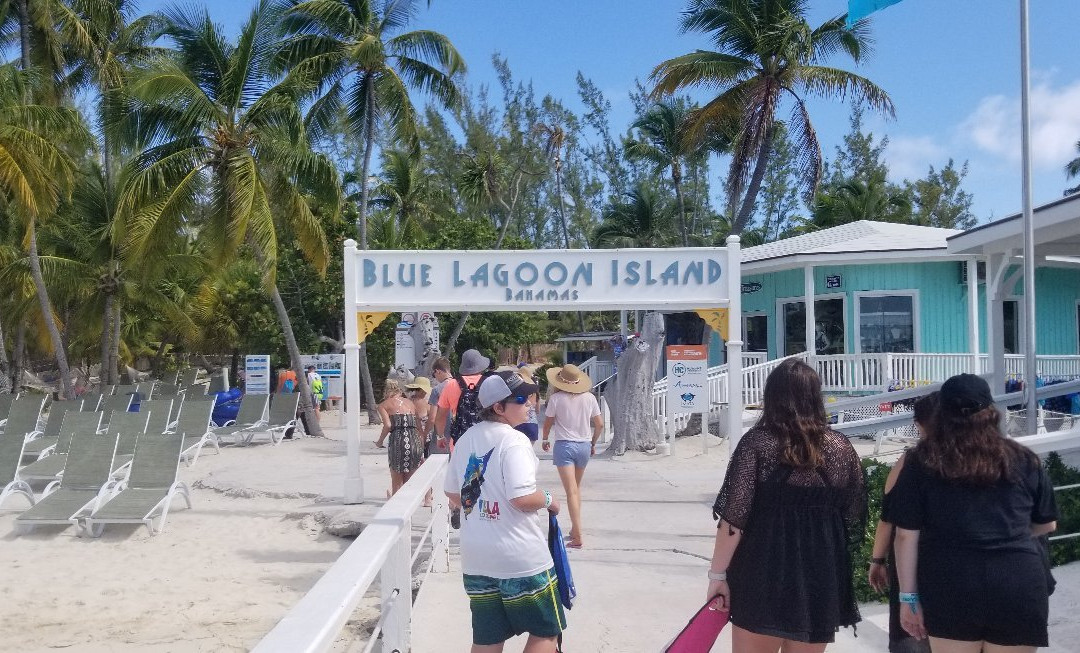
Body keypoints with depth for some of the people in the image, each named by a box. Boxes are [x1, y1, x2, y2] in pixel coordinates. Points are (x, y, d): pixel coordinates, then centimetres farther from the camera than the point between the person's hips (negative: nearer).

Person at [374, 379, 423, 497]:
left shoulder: (384, 405, 9)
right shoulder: (410, 403, 20)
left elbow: (388, 425, -8)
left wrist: (380, 441, 7)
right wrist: (421, 452, 20)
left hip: (397, 439, -3)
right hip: (414, 440, 3)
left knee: (396, 482, 8)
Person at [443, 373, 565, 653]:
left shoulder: (466, 440, 8)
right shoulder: (513, 440, -16)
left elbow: (453, 494, 16)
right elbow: (523, 498, -24)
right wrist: (548, 500, -5)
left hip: (476, 556, 7)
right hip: (520, 556, -7)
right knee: (546, 631, 10)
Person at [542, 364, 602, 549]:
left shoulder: (556, 398, -9)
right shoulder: (589, 398, -1)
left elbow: (547, 423, 3)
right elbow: (600, 424, 4)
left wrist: (545, 440, 22)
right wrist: (593, 443, 20)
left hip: (564, 445, -4)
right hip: (584, 445, 4)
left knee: (571, 492, -7)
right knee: (576, 488, 21)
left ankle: (577, 537, -14)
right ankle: (575, 528, 30)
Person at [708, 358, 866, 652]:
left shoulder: (757, 443, -10)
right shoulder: (842, 448, 1)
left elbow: (734, 519, -14)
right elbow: (854, 518, 6)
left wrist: (718, 574, -7)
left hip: (763, 577, -3)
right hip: (821, 578, 3)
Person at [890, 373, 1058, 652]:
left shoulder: (923, 461, -1)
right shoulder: (1023, 460, 5)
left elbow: (907, 535, -3)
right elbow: (1047, 524, 18)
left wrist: (909, 596, 4)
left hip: (950, 586, -1)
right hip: (1017, 586, 2)